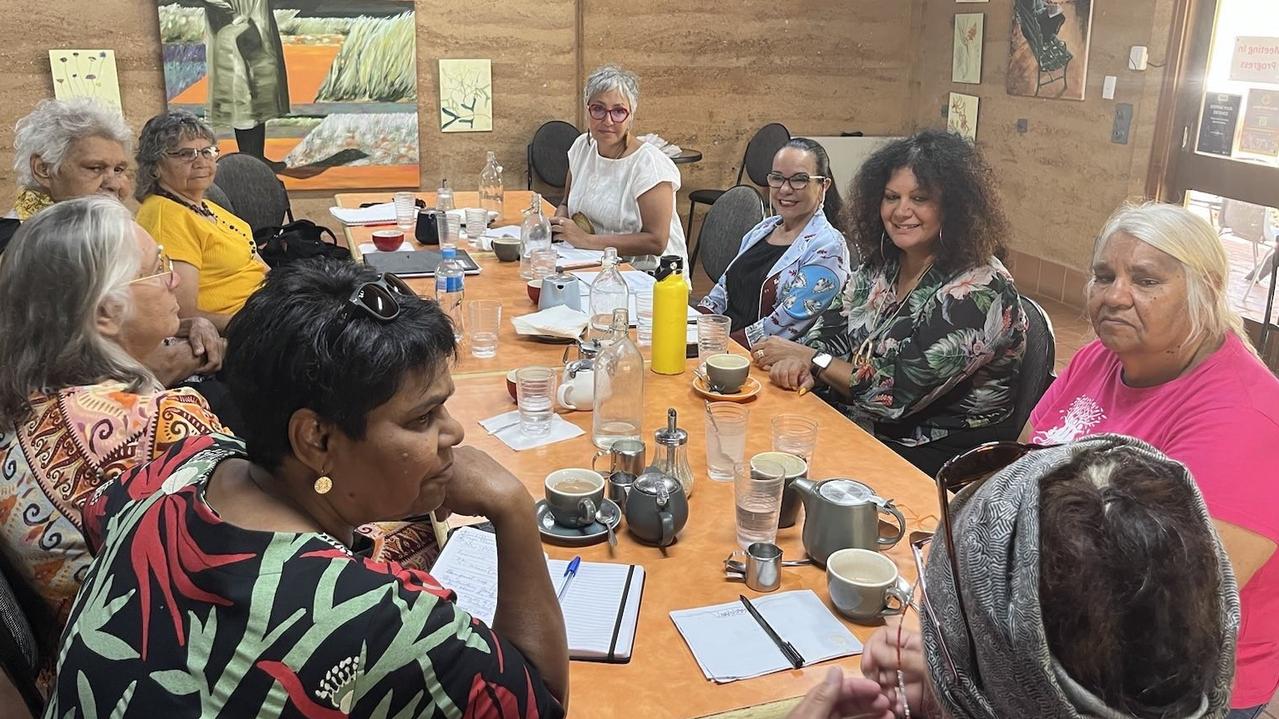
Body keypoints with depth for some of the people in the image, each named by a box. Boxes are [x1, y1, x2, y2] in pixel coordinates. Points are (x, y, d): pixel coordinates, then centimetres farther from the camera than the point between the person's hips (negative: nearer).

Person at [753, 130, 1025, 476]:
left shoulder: (979, 290, -18)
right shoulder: (882, 264, 5)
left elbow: (897, 392, -21)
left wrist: (811, 359, -10)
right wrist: (798, 361, -19)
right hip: (858, 428, 7)